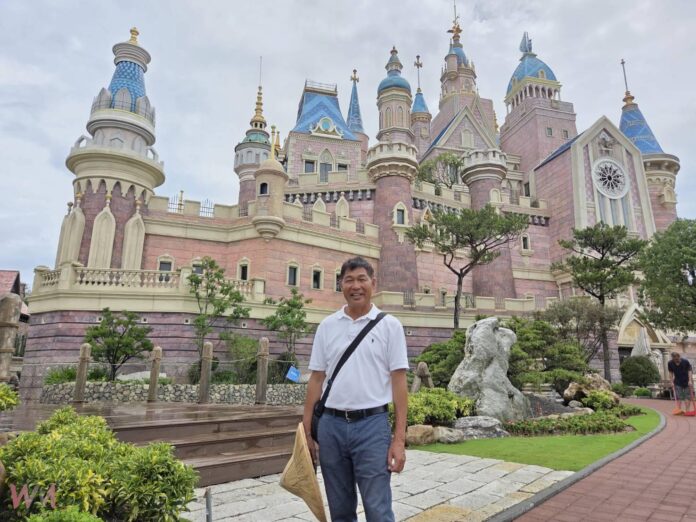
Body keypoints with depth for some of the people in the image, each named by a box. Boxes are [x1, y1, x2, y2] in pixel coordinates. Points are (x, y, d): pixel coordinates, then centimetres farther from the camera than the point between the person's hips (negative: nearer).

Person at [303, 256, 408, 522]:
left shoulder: (389, 325, -2)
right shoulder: (327, 326, 6)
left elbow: (399, 382, -4)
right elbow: (316, 379, 8)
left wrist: (399, 439, -9)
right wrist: (306, 430, 6)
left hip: (372, 424, -3)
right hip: (331, 425, 3)